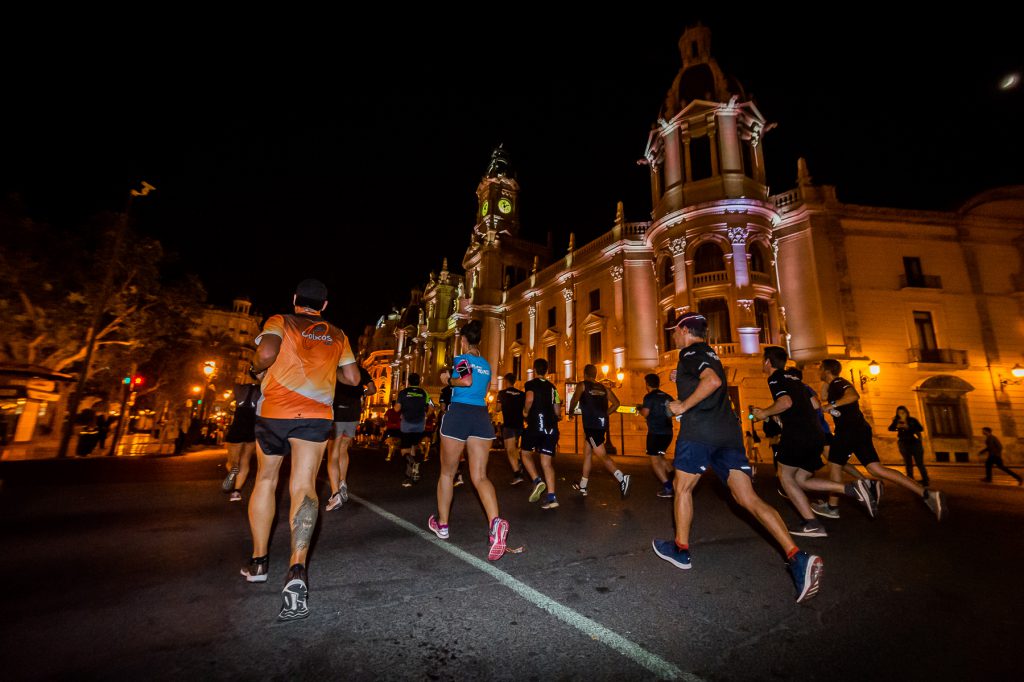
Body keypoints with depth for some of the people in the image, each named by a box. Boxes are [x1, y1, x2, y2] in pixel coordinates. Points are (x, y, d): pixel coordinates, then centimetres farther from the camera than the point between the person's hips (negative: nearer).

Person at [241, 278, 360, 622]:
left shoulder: (279, 321, 5)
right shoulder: (337, 335, 13)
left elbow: (267, 353, -14)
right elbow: (353, 378, 13)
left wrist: (255, 369, 6)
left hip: (274, 410, 0)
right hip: (317, 414, 0)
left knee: (266, 480, 19)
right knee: (304, 487, -4)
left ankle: (258, 561, 30)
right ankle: (297, 567, -24)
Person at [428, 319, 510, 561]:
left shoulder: (461, 359, -2)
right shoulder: (486, 365, 18)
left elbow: (466, 380, -20)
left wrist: (449, 380, -2)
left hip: (458, 414, -5)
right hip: (482, 416, 5)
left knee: (447, 472, 14)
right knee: (480, 476, 0)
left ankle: (442, 524, 29)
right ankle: (495, 521, -25)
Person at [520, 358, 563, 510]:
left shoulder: (531, 384, 2)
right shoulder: (552, 387, 18)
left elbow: (530, 399, -20)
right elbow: (558, 412, 17)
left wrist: (526, 412, -2)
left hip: (536, 425, -5)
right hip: (551, 427, 5)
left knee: (526, 454, 16)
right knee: (547, 462, 6)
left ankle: (537, 481, -4)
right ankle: (551, 497, -4)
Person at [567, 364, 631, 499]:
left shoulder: (582, 385, 0)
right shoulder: (604, 388, 15)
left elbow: (574, 400, -6)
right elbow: (616, 403, 11)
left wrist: (571, 413, 12)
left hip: (591, 424, -7)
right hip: (602, 423, 7)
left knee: (602, 455, -9)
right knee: (587, 453, 17)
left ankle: (622, 478, -25)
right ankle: (582, 486, 26)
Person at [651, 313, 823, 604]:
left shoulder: (690, 353, -6)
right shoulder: (710, 355, 23)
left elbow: (712, 381, -23)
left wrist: (683, 407, -16)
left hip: (699, 432, -8)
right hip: (728, 432, 8)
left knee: (683, 487, 9)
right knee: (748, 498, 4)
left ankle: (680, 549, 21)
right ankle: (798, 557, -8)